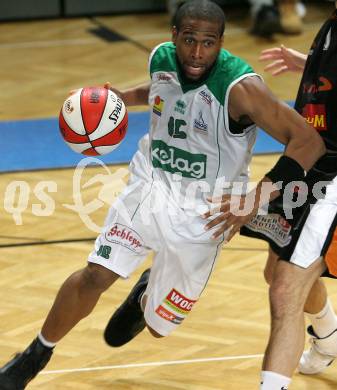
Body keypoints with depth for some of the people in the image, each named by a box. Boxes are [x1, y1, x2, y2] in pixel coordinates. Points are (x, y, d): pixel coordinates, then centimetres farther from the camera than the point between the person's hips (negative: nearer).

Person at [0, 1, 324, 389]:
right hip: (149, 187, 3)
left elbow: (310, 140, -32)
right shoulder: (161, 58, -7)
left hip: (201, 214, -3)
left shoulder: (240, 88, -27)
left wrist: (259, 195, -40)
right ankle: (36, 356, 8)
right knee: (95, 276, -14)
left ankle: (148, 292, 44)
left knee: (159, 326, 7)